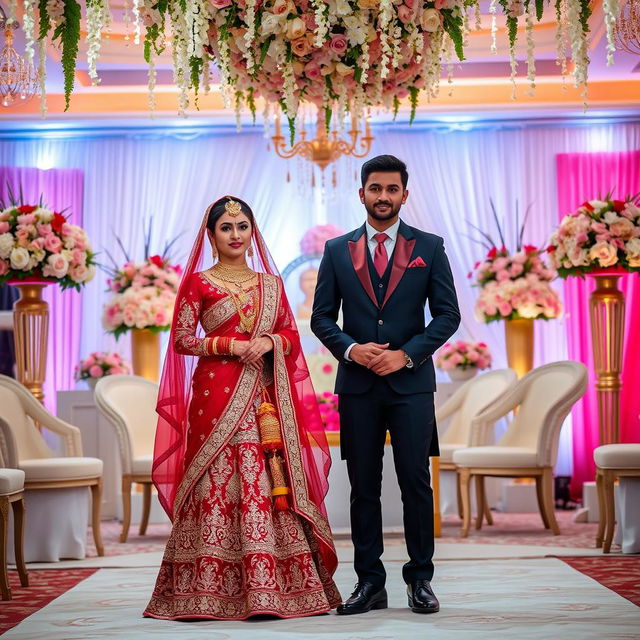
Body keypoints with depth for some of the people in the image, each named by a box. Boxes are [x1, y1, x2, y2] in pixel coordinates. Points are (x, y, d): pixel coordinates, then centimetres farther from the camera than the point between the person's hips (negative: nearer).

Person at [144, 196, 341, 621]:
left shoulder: (272, 283, 15)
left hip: (264, 396, 3)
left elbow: (292, 336, 15)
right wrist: (232, 346, -12)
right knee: (218, 482, -6)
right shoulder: (197, 282, 5)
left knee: (269, 481, -1)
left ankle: (270, 586, 4)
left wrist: (268, 342, -6)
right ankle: (212, 590, -1)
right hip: (217, 392, -3)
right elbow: (182, 339, -1)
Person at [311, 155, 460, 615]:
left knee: (416, 482, 0)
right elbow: (321, 317, 8)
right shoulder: (337, 250, 9)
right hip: (357, 384, 2)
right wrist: (350, 349, -10)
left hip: (411, 382, -1)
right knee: (363, 487, 5)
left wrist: (406, 354, -11)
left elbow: (448, 314, 1)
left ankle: (420, 579, 10)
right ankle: (370, 582, 11)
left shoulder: (429, 247, 5)